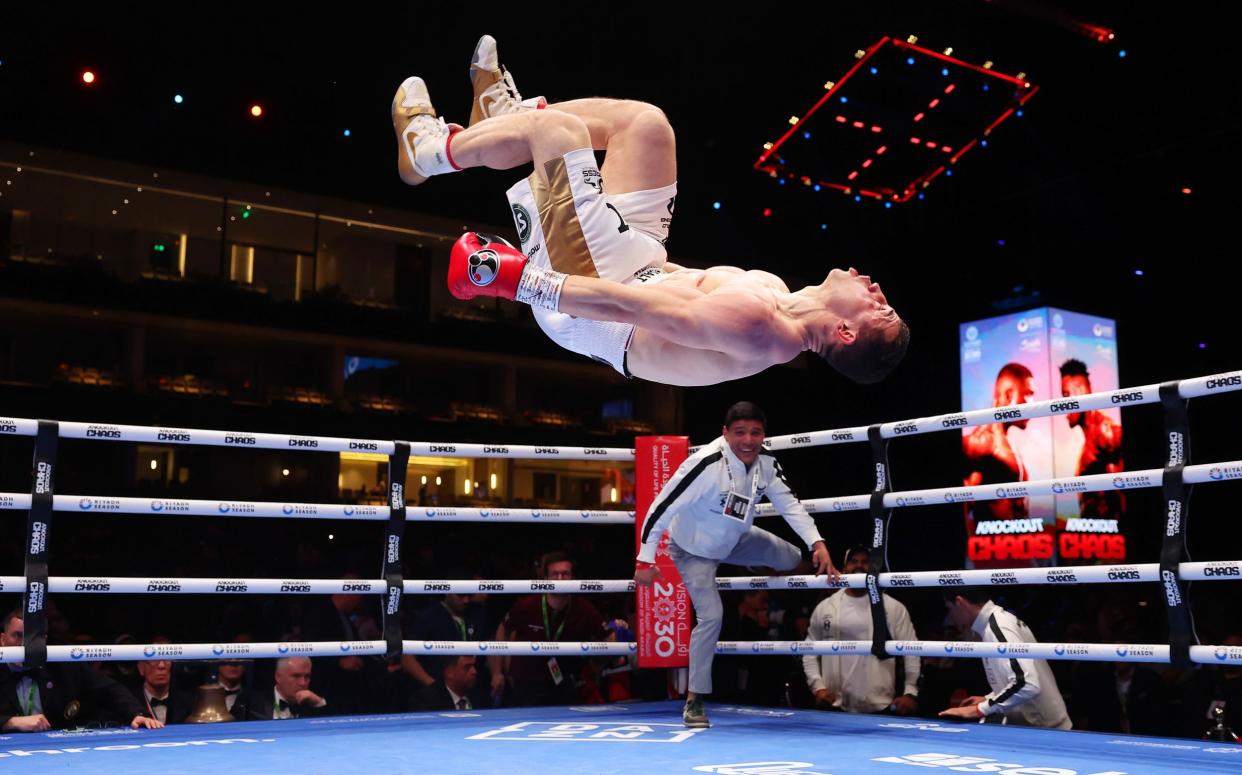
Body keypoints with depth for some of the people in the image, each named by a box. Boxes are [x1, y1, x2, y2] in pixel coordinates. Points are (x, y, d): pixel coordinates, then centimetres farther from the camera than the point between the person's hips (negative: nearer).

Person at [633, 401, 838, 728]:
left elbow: (789, 503, -7)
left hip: (735, 540, 6)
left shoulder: (766, 462, -17)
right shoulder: (706, 463, -37)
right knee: (711, 615, -17)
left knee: (791, 559, 7)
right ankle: (694, 701, -5)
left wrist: (817, 543, -19)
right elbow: (662, 507, -33)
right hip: (694, 550, -6)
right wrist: (645, 560, -30)